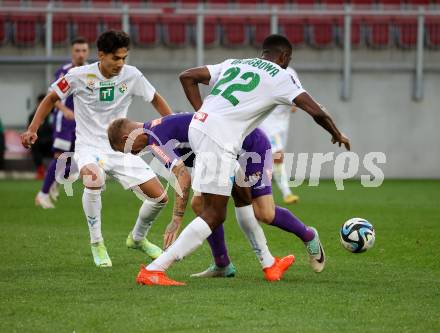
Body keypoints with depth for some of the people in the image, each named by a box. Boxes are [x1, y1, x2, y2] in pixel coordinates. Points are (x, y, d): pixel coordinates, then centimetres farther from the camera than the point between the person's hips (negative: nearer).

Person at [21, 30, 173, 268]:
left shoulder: (132, 75, -5)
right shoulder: (79, 76, -12)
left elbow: (155, 99, 12)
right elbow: (51, 98, 3)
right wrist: (32, 129, -6)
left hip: (122, 149, 4)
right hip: (90, 148, -4)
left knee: (159, 197, -5)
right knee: (93, 178, -39)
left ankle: (137, 238, 27)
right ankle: (97, 244, -18)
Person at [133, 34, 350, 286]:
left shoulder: (233, 64, 23)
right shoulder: (280, 77, 6)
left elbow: (187, 76, 21)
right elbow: (316, 112, 3)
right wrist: (337, 135, 21)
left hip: (198, 126, 8)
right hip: (219, 139, -8)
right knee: (214, 215, -6)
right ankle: (154, 270, -14)